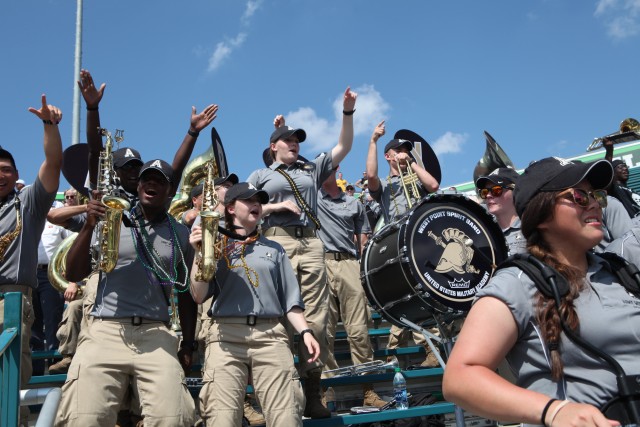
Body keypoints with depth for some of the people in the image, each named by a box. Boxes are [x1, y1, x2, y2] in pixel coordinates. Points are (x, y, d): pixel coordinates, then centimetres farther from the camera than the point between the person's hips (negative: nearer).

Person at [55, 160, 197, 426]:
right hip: (104, 330, 0)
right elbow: (73, 275, 6)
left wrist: (188, 344, 11)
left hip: (156, 335, 1)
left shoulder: (181, 235, 14)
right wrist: (89, 227, -6)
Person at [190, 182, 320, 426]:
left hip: (271, 335, 2)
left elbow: (290, 298, 17)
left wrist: (304, 331, 3)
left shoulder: (274, 249, 21)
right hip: (226, 335, -2)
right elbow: (199, 296, 5)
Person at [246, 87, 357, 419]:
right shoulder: (260, 176, 18)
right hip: (277, 243, -2)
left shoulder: (312, 169, 24)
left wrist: (347, 112, 12)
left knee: (316, 318, -5)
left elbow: (344, 147, 21)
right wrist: (279, 205, -3)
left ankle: (312, 393, -1)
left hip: (311, 244, 3)